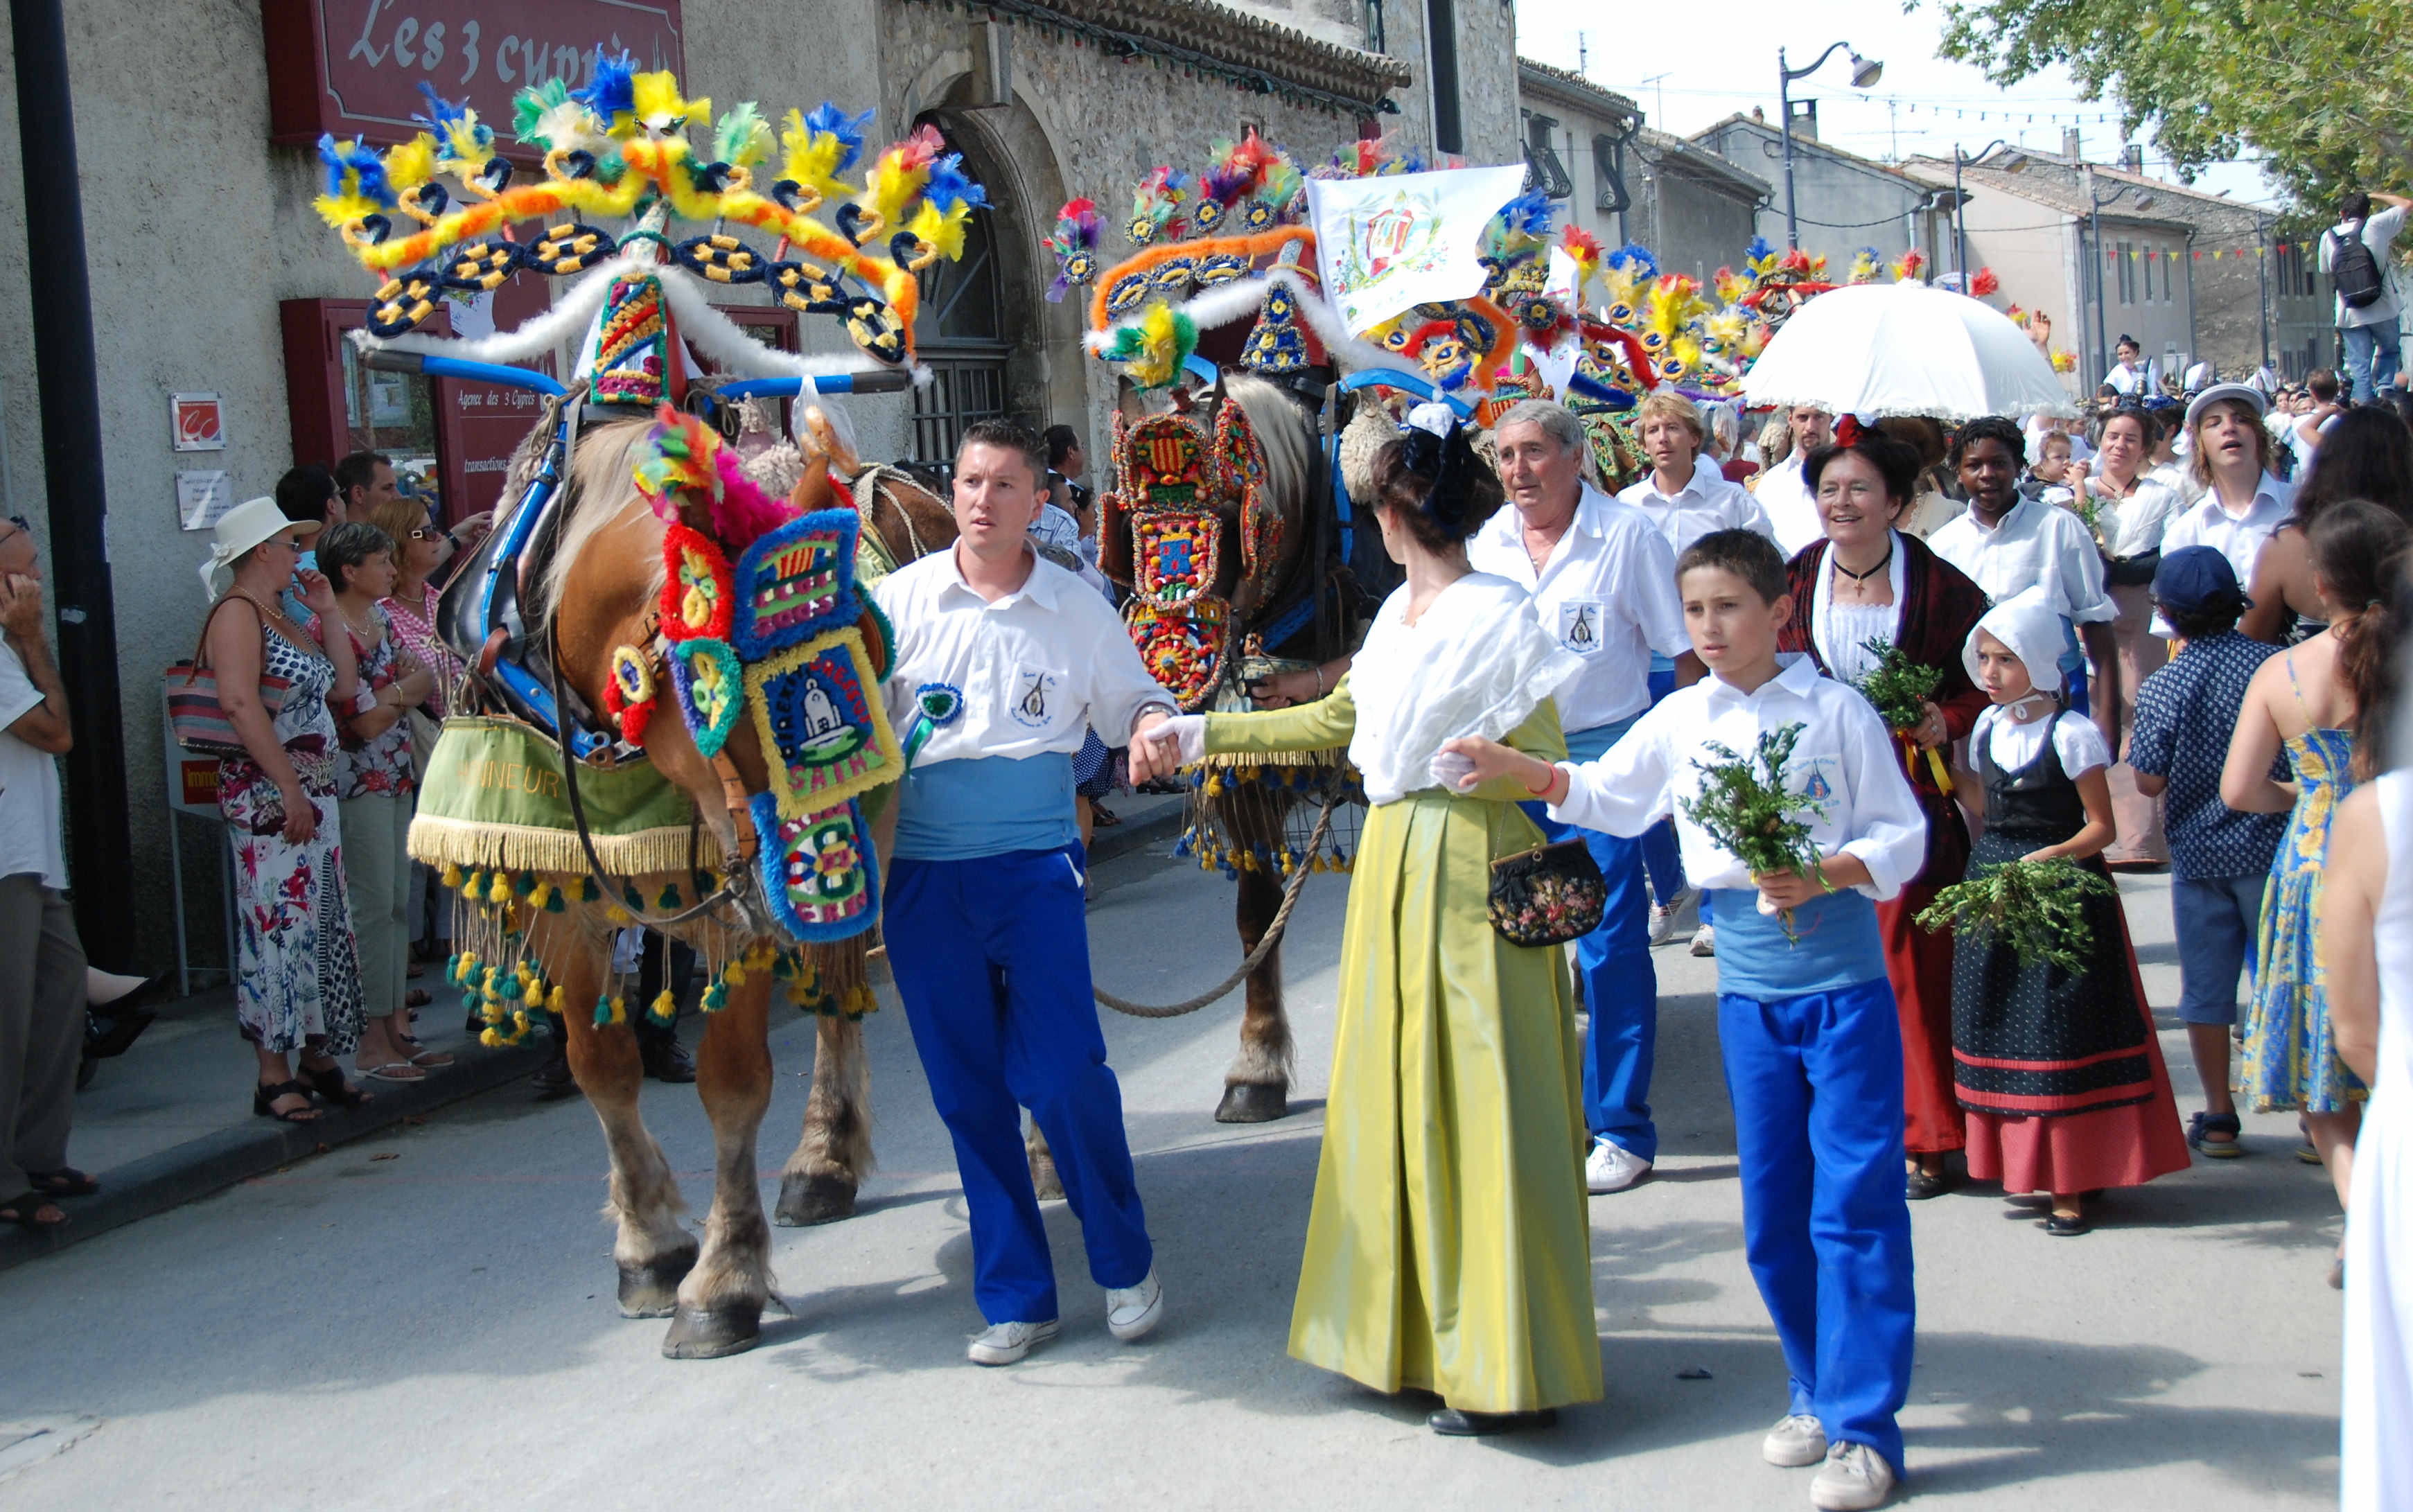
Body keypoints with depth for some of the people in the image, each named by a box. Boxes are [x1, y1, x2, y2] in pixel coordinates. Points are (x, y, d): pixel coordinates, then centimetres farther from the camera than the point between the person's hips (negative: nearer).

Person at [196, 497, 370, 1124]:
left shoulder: (283, 618, 20)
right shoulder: (237, 614, -9)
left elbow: (344, 687, 20)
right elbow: (241, 705, -21)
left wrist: (328, 614, 13)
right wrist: (290, 788, -23)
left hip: (315, 791, 9)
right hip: (267, 796, -9)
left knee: (324, 928, 10)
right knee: (279, 929, -8)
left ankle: (319, 1061, 18)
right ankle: (274, 1077, -4)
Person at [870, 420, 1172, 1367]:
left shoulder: (1077, 610, 4)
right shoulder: (900, 599, 3)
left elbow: (1133, 701, 15)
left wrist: (1155, 724, -8)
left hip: (1034, 869, -1)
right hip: (922, 872, 1)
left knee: (1062, 1075, -8)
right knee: (968, 1092, 5)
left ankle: (1125, 1264, 16)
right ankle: (1014, 1297, 17)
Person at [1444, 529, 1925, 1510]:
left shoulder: (1836, 711, -5)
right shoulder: (1680, 720, 6)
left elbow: (1901, 834, -4)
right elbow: (1613, 800, 17)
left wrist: (1827, 874, -20)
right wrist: (1529, 773, 4)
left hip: (1844, 981, -4)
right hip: (1749, 989, 4)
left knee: (1855, 1201, -5)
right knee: (1772, 1212, 10)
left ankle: (1866, 1427, 1)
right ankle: (1818, 1393, 26)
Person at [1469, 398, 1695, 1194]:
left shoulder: (1629, 535, -5)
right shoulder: (1486, 545, 7)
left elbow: (1685, 655, -2)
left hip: (1606, 755, -4)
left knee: (1611, 947, -4)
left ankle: (1621, 1130, 6)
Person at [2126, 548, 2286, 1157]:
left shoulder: (2162, 688, -10)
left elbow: (2150, 781, -8)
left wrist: (2134, 743, 8)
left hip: (2197, 854, 0)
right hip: (2271, 848, 0)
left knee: (2206, 989, 9)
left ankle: (2218, 1118, 14)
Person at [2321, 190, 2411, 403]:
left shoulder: (2328, 237, 1)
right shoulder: (2377, 225, -4)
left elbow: (2326, 270, 16)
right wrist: (2373, 196, 18)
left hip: (2350, 315, 1)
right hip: (2382, 311, -1)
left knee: (2360, 367, 3)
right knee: (2389, 350, 24)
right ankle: (2383, 387, 6)